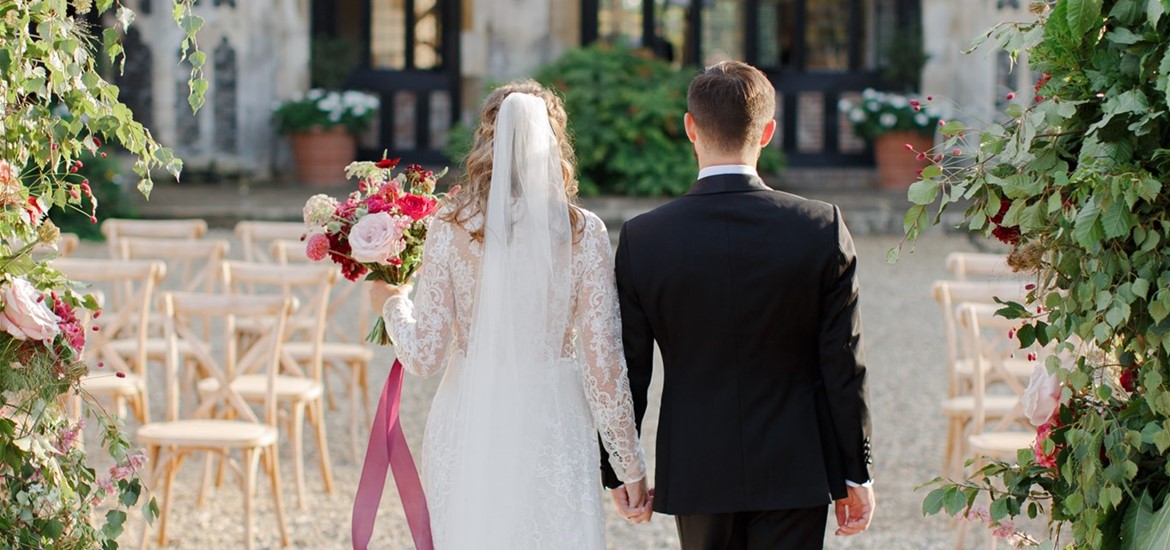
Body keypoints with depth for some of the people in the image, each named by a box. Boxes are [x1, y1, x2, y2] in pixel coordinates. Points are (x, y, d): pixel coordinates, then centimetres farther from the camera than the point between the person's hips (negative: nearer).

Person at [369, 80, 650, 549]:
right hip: (551, 431, -1)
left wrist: (392, 302, 16)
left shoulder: (450, 230, -4)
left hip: (468, 431, 1)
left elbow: (423, 356, -5)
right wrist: (631, 468, 1)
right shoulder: (583, 233, -6)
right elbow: (604, 365, -7)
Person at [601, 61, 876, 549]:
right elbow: (843, 365, -7)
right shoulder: (823, 229, -11)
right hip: (793, 472, -1)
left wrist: (620, 472, 10)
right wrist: (854, 474, 3)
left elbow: (628, 372, -2)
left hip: (695, 472, 1)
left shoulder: (642, 239, -9)